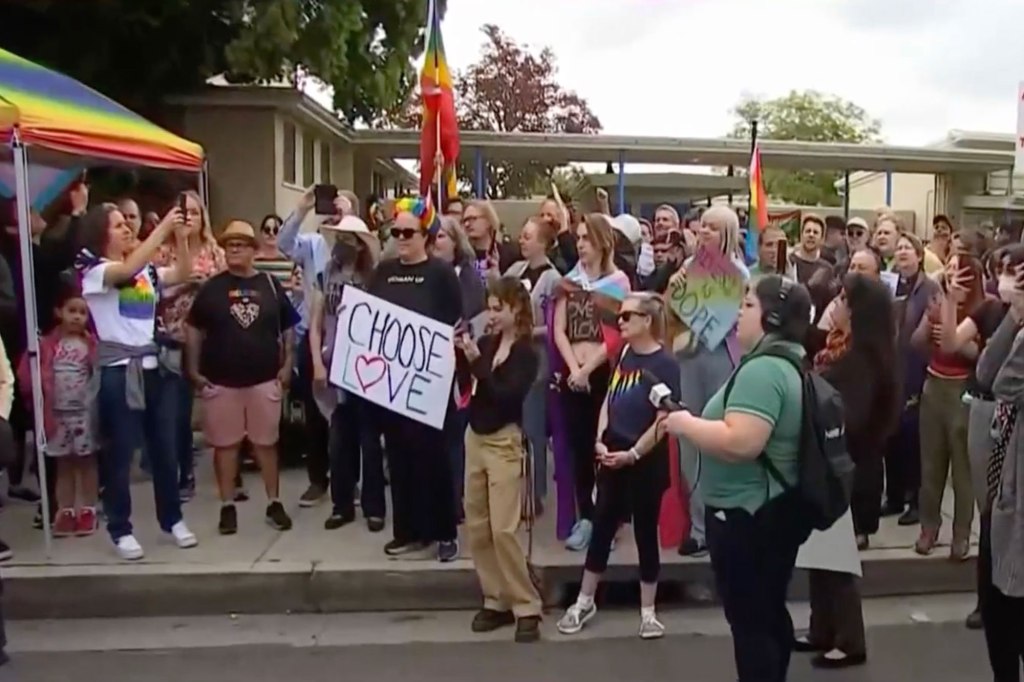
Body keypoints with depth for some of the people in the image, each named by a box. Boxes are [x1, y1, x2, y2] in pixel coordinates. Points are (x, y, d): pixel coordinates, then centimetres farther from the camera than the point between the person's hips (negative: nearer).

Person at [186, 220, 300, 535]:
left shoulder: (270, 285, 3)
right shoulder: (211, 287, 2)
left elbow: (288, 328, 8)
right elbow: (194, 329, 6)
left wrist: (287, 365, 1)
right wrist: (194, 369, -1)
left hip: (265, 378, 0)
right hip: (220, 380, 0)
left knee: (266, 442, 8)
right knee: (225, 444, 6)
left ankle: (274, 504, 18)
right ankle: (227, 506, 16)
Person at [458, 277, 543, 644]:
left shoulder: (527, 354, -9)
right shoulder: (486, 342, 5)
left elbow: (505, 396, -20)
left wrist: (476, 361, -25)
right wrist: (457, 353, -13)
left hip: (504, 441, -6)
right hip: (475, 437, 6)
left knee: (503, 529, -7)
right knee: (476, 527, 9)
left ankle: (527, 607, 4)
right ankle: (496, 600, 20)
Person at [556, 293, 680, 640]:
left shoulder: (664, 363, -13)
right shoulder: (624, 354, 7)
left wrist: (633, 454, -16)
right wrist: (600, 441, -1)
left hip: (645, 461, -6)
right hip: (612, 457, 6)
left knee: (645, 533, 6)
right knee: (602, 527, 13)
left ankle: (648, 612, 21)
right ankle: (584, 602, 26)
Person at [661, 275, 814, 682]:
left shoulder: (762, 369, -23)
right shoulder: (787, 362, 11)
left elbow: (740, 443, -32)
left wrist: (686, 424, -18)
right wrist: (698, 422, 11)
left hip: (746, 514, -11)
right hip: (774, 509, 11)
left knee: (748, 622, 2)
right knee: (769, 613, 21)